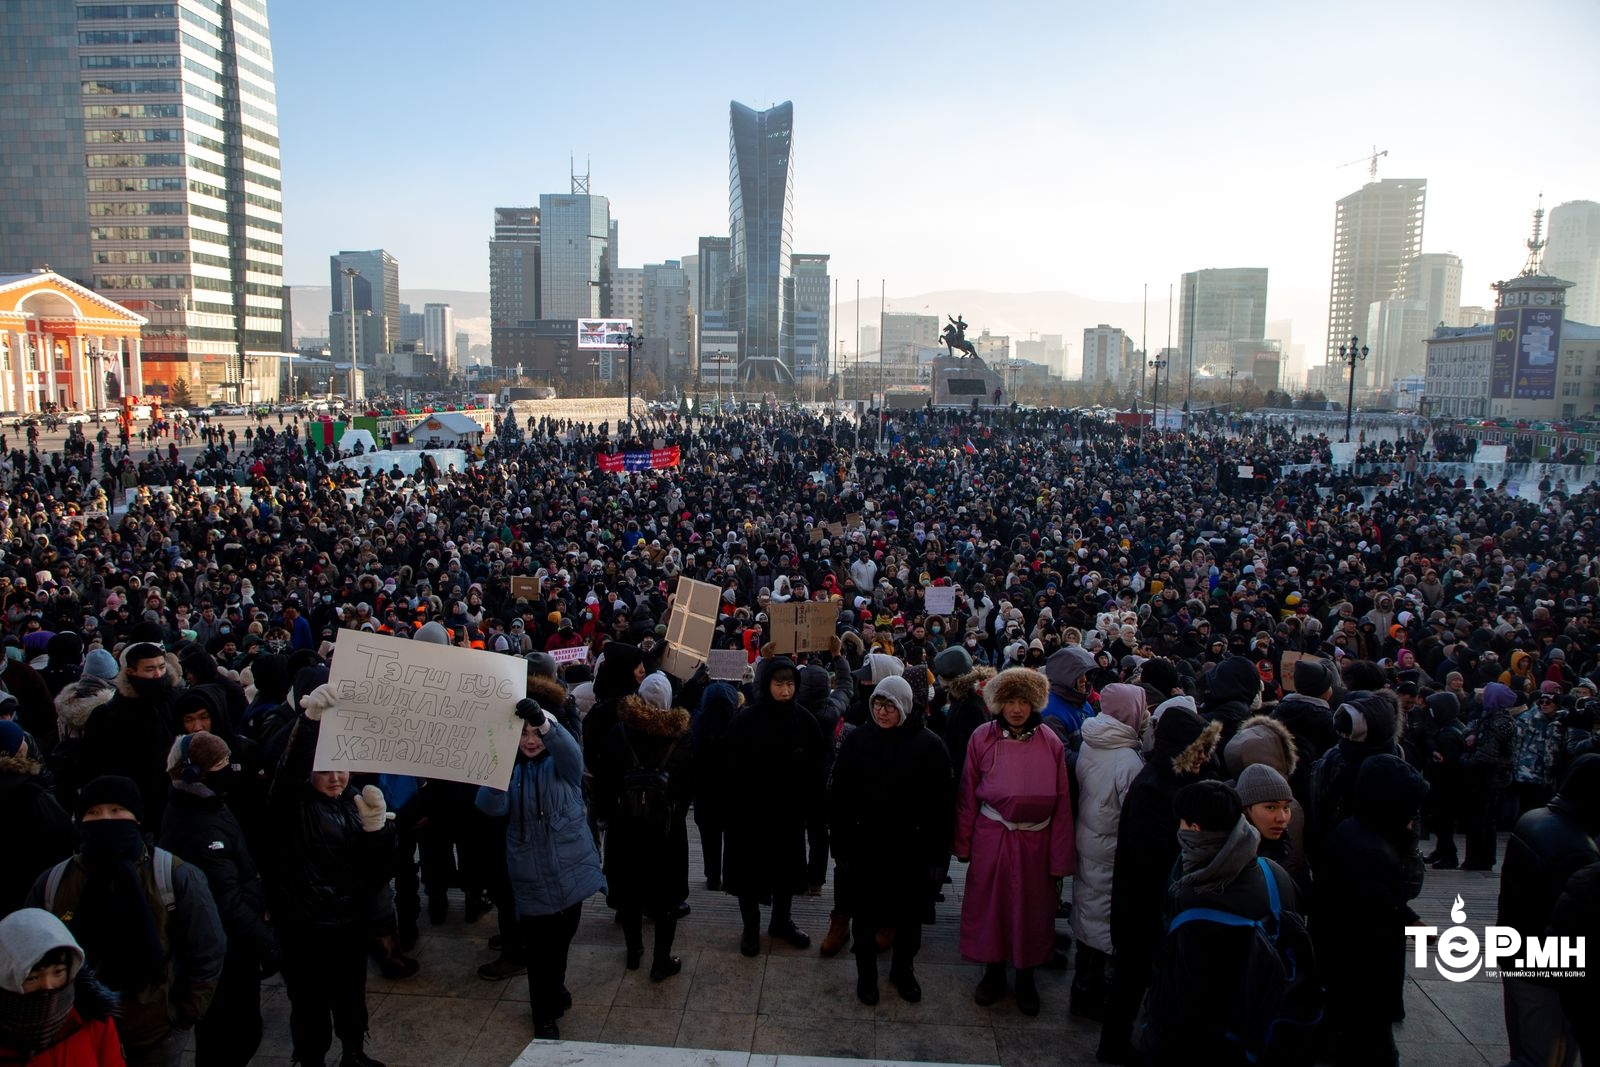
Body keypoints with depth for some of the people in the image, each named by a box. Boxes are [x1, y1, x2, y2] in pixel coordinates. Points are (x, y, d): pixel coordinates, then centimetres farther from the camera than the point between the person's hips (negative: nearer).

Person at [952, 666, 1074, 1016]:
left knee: (1032, 912, 14)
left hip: (1034, 842, 0)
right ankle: (993, 973, 35)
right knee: (989, 907, 12)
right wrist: (963, 844, 0)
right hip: (991, 840, 0)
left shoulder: (1051, 744, -6)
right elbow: (967, 795, -1)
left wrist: (1060, 860, -2)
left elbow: (1062, 804, -3)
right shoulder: (982, 738, -7)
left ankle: (1026, 978, 36)